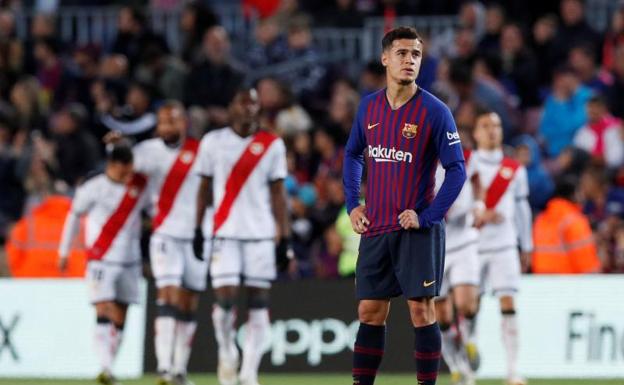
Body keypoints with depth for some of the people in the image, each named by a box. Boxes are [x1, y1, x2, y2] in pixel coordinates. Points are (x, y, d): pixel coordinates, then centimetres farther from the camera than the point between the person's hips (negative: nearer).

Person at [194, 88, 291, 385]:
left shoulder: (272, 145, 4)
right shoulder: (213, 142, 4)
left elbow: (278, 194, 6)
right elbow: (205, 188, 11)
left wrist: (284, 238, 2)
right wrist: (198, 230, 8)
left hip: (261, 234, 1)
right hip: (225, 234, -1)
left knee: (258, 303, -2)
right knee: (225, 298, -11)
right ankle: (227, 354, 15)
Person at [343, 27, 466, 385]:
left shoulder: (434, 112, -9)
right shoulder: (369, 106, 6)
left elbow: (457, 170, -8)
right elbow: (353, 155, 21)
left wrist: (426, 217, -14)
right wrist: (353, 204, 9)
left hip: (417, 230, -4)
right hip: (375, 229, 4)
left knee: (421, 310, -4)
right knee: (370, 312, 6)